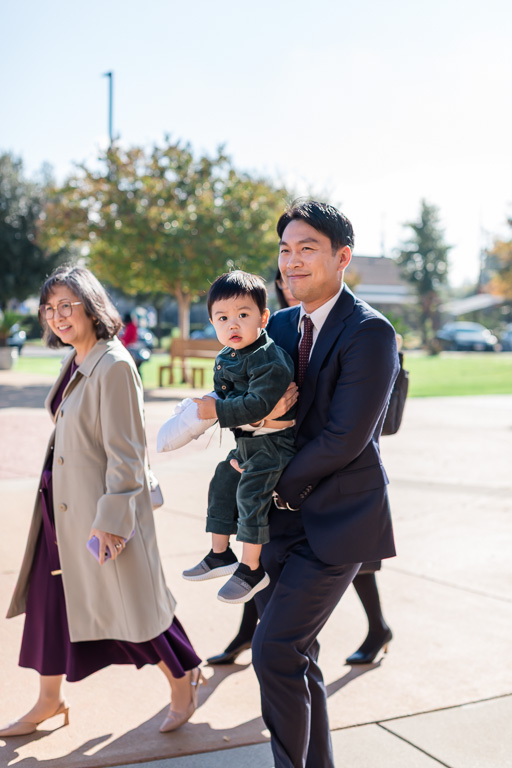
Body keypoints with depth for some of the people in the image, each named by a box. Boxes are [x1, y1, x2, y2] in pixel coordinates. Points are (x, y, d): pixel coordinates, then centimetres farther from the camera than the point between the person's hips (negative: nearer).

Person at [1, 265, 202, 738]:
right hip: (62, 505, 9)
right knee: (50, 598, 13)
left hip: (100, 509, -8)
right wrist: (54, 495, 17)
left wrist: (111, 518, -20)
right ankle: (49, 700, 30)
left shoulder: (114, 366, -18)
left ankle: (183, 680, 26)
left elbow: (125, 452, -20)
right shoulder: (75, 363, 8)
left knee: (129, 602, 4)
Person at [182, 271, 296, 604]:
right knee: (222, 486, 15)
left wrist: (218, 410, -24)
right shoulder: (224, 359, 7)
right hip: (244, 442, 10)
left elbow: (258, 403, -30)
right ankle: (220, 555, 29)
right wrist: (205, 405, 2)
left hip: (272, 442, -10)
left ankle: (252, 568, -1)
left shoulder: (269, 359, -23)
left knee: (251, 495, -13)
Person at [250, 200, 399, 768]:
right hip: (284, 515, 8)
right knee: (294, 656, 14)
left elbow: (345, 438, -19)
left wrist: (281, 482, -8)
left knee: (274, 651, -10)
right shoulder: (282, 325, 9)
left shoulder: (369, 332, -15)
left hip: (337, 519, -7)